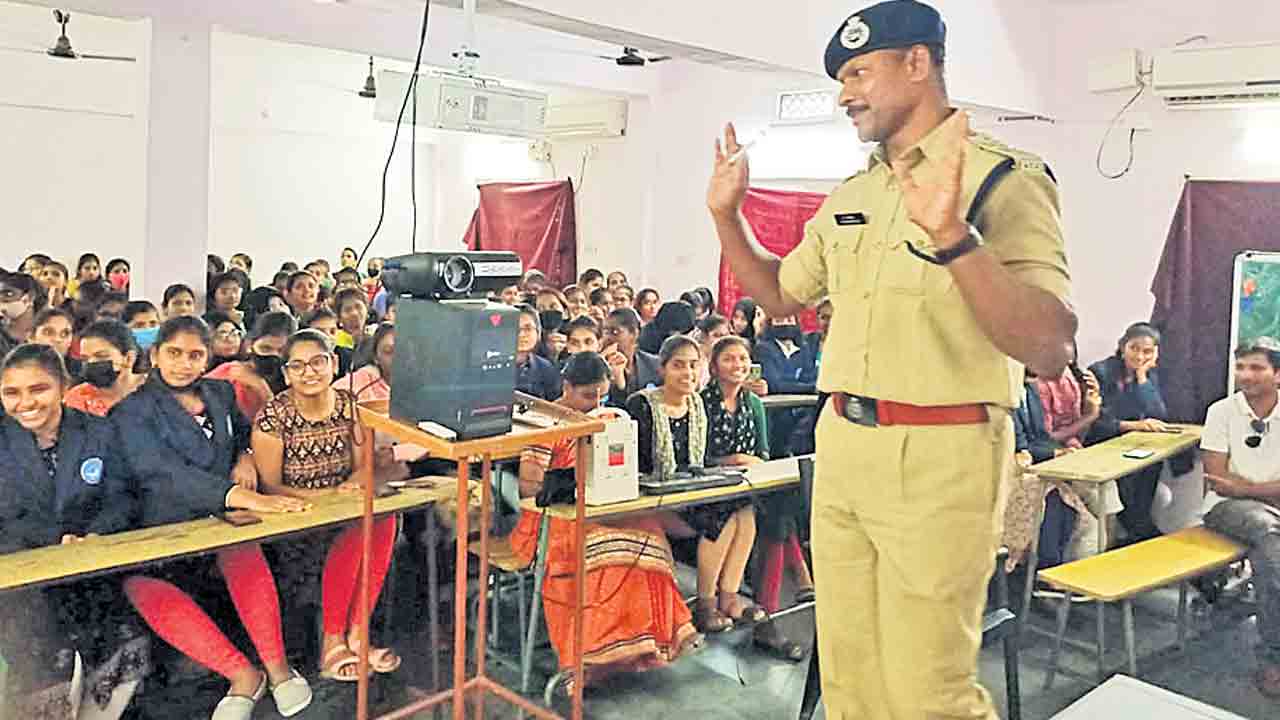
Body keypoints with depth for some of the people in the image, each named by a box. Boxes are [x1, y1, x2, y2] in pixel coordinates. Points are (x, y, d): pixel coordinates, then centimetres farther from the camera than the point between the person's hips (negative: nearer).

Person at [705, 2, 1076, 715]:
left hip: (940, 459, -7)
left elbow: (1050, 350, -21)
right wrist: (727, 213, 11)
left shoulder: (1005, 177, -10)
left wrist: (953, 235, -33)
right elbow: (782, 294, 24)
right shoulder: (850, 196, 13)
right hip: (841, 444, 7)